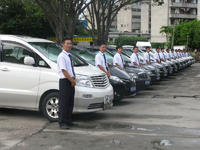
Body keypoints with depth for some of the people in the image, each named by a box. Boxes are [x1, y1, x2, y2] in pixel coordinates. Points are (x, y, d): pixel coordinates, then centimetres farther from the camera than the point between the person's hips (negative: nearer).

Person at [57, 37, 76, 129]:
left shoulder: (69, 56, 15)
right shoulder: (61, 56, -11)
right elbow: (64, 71, -17)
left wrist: (74, 79, 4)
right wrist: (72, 80, -14)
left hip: (71, 81, 9)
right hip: (65, 81, -9)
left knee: (70, 103, 13)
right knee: (63, 103, -5)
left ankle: (68, 121, 23)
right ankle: (62, 123, 0)